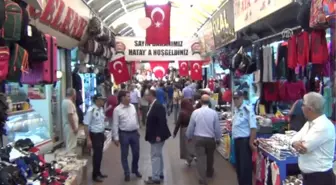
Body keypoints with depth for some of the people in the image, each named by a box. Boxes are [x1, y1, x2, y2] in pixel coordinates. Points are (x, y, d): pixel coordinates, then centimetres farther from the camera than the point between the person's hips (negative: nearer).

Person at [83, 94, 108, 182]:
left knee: (100, 154, 17)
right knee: (97, 155, 2)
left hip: (101, 134, 7)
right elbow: (86, 125, -20)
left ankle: (98, 172, 34)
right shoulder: (91, 110, -20)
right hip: (95, 135, -7)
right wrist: (88, 139, -20)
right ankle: (95, 175, 19)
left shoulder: (101, 109, 3)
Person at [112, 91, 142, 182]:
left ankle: (135, 170, 35)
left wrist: (137, 130, 15)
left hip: (134, 133, 5)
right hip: (124, 134, -5)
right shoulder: (117, 109, -12)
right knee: (124, 155, 7)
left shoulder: (132, 106, 4)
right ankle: (127, 173, 22)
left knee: (136, 153, 13)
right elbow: (115, 125, -10)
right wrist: (116, 137, -10)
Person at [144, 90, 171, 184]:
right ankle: (159, 174, 31)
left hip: (157, 136, -10)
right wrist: (156, 135, 16)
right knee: (158, 155, 19)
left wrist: (158, 135, -25)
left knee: (155, 156, -3)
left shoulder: (158, 106, -21)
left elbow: (162, 121, -25)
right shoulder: (153, 105, 9)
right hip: (155, 135, 10)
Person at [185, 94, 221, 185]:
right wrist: (218, 138, 14)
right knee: (210, 157, 22)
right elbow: (217, 128, -3)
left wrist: (189, 136, 18)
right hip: (211, 139, 1)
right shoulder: (214, 113, -11)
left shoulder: (195, 112, -9)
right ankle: (209, 172, 44)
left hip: (199, 138, -1)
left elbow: (191, 126, 0)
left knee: (201, 158, 2)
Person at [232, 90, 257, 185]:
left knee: (245, 166, -2)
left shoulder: (248, 109, -15)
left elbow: (253, 128, -20)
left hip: (245, 141, -8)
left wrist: (251, 143, -20)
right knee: (239, 166, 17)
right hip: (237, 141, 8)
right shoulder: (236, 110, 11)